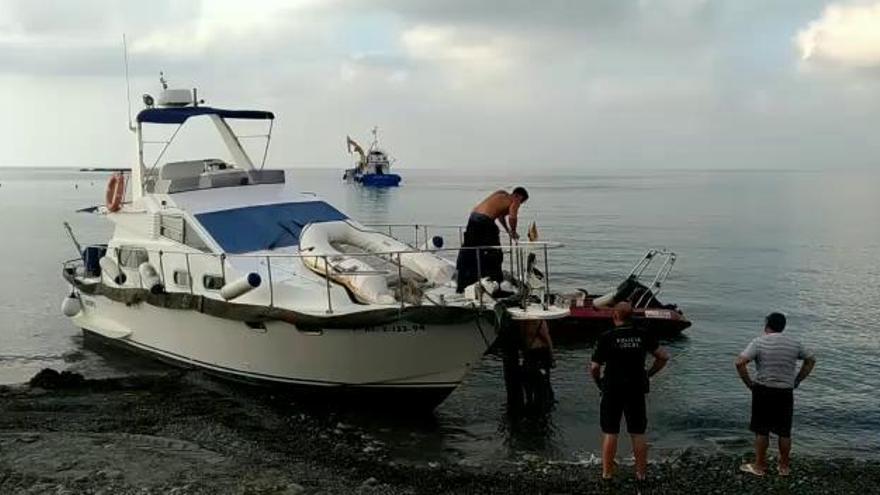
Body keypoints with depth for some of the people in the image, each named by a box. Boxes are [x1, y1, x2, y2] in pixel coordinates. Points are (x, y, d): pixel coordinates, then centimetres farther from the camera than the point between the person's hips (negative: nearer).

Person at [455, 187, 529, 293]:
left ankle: (461, 286, 19)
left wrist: (507, 230, 38)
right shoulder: (515, 201, 4)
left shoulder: (501, 194, 27)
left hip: (473, 218, 8)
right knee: (493, 255, 4)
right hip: (485, 221, -8)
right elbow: (512, 217, -13)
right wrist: (513, 232, 3)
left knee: (468, 255, 12)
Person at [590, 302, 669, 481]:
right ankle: (641, 473, 16)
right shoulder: (643, 336, -1)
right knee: (638, 433, 11)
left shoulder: (607, 337, -11)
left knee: (610, 433, 6)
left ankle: (607, 473, 12)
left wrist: (599, 382, 8)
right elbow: (664, 356, 7)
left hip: (612, 391, -2)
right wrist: (649, 374, 14)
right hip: (637, 391, 3)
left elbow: (594, 367, -10)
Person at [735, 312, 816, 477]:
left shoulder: (759, 342, -9)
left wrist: (748, 383, -7)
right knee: (785, 432, 13)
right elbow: (811, 360, 18)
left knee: (762, 431, 7)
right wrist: (797, 381, 16)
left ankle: (759, 466, 16)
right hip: (786, 393, 3)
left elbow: (740, 362, -19)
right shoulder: (794, 344, 4)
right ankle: (784, 467, 24)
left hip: (763, 391, -3)